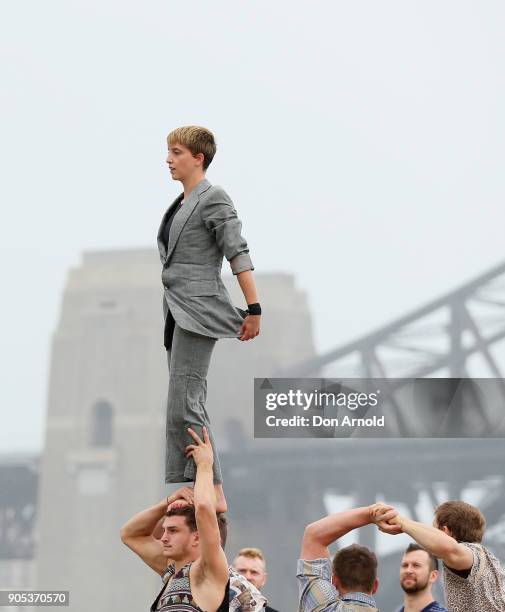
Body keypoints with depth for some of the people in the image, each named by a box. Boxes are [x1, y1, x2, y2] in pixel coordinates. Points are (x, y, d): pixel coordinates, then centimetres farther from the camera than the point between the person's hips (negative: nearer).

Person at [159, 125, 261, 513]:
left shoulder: (213, 199, -8)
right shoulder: (181, 203, 18)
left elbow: (238, 254, -13)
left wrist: (254, 310, -17)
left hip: (198, 312, -10)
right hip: (178, 313, 10)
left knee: (184, 408, -15)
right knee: (186, 408, 9)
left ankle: (215, 493, -13)